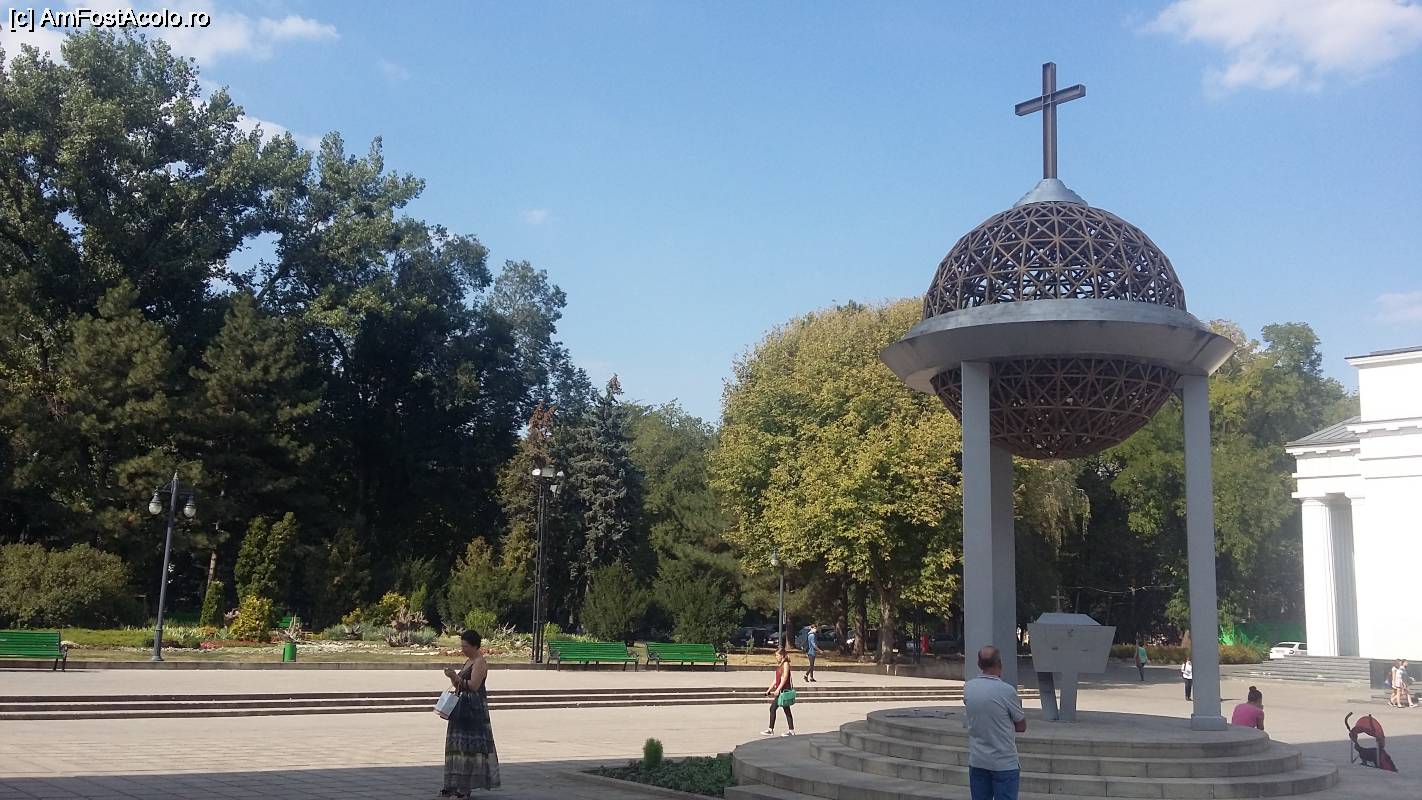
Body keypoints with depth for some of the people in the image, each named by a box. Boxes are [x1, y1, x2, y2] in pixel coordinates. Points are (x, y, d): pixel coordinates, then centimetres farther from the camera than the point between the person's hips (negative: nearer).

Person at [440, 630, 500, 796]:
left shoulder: (480, 662, -11)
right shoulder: (468, 661, 17)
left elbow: (473, 685, -21)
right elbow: (459, 686, 20)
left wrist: (456, 677, -21)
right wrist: (452, 678, 2)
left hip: (474, 710, -10)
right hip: (462, 709, 10)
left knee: (470, 745, -7)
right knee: (457, 745, 10)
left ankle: (466, 788, -3)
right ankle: (456, 785, 15)